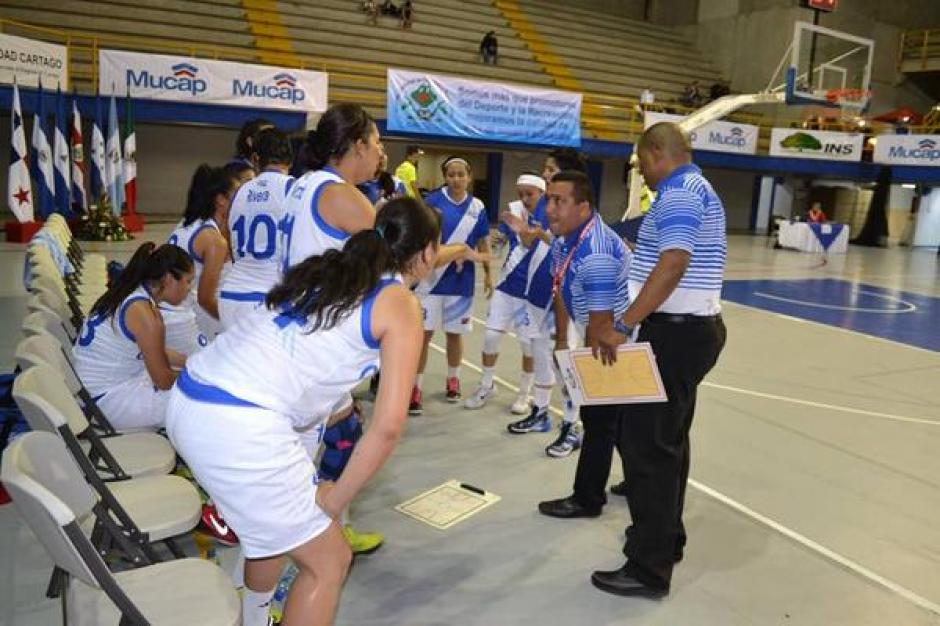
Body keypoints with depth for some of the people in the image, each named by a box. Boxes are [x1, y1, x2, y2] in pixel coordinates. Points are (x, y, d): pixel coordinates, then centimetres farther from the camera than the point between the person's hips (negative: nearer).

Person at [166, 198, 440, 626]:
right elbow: (388, 425, -9)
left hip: (189, 400, 9)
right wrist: (337, 498, 2)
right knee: (327, 561, 11)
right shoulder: (401, 305, -1)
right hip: (240, 427, -9)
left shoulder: (328, 270, 18)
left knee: (279, 524, 31)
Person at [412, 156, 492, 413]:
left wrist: (488, 274, 9)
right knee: (424, 333, -2)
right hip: (431, 277, -2)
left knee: (454, 333, 15)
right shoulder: (433, 200, -6)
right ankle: (415, 387, 9)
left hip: (461, 280, 2)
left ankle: (453, 379, 36)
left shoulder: (477, 207, 2)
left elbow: (483, 243, 10)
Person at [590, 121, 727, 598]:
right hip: (692, 328, 11)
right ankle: (665, 536, 33)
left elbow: (673, 264, -29)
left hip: (676, 333, -11)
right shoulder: (699, 190, 19)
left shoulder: (679, 193, -15)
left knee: (644, 442, -7)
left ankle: (649, 569, 1)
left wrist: (622, 327, -31)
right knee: (667, 439, 19)